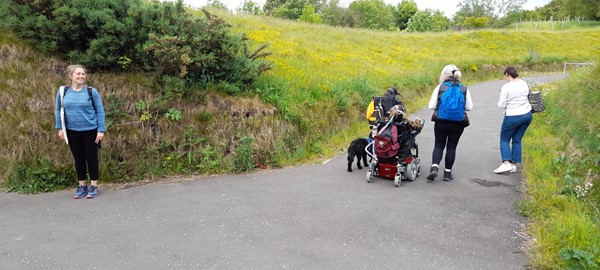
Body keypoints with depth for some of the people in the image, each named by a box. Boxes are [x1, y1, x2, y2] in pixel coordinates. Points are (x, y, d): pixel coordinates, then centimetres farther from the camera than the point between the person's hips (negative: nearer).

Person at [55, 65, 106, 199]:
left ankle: (94, 186, 15)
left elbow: (100, 111, -5)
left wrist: (101, 130, -9)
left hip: (90, 131, -3)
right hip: (72, 132, 3)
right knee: (78, 159, 12)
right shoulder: (63, 91, -1)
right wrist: (59, 128, 4)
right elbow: (58, 110, 9)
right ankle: (82, 186, 24)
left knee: (91, 158, 5)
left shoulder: (91, 91, -8)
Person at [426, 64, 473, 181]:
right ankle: (447, 173, 17)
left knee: (439, 145, 11)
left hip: (441, 122, -1)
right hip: (458, 123, 1)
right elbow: (469, 107, 2)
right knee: (451, 147, 12)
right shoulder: (464, 89, 2)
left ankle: (434, 167, -9)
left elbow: (431, 106, -5)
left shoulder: (439, 87, -2)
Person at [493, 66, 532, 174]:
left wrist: (502, 96, 4)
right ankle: (514, 164, 15)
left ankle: (506, 163, -8)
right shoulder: (524, 83, 1)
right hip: (527, 115, 6)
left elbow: (501, 105, -14)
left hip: (512, 117, -6)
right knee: (517, 140, 15)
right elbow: (528, 95, 14)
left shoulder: (506, 87, -17)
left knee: (504, 139, 9)